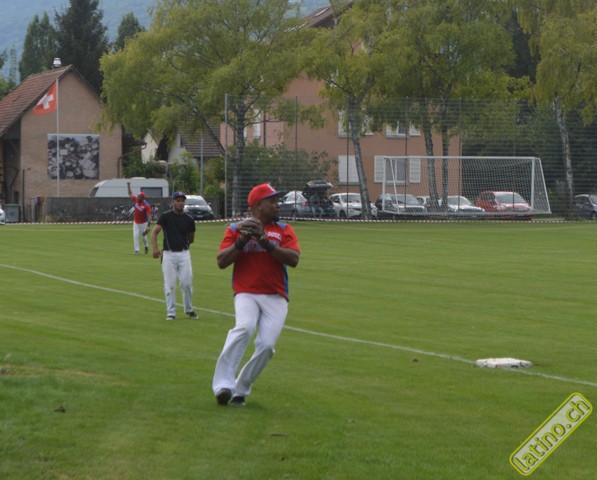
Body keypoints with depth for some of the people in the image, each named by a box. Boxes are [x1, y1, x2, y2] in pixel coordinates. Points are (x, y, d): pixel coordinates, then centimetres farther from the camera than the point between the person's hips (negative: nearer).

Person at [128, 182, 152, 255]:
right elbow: (130, 194, 10)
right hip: (136, 223, 5)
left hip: (143, 223, -5)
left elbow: (149, 216, -28)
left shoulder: (146, 205, -25)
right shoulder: (136, 200, -7)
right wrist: (128, 186, -1)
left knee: (143, 236, 10)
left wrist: (148, 226, -36)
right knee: (135, 236, -4)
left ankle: (146, 246, 38)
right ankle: (136, 250, -2)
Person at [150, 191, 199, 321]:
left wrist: (182, 244, 10)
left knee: (187, 283, -1)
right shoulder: (166, 217, -1)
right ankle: (171, 312, 8)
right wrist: (155, 248, -22)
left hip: (184, 254, 2)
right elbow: (154, 232, -9)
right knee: (169, 285, 0)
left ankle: (189, 310, 15)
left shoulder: (188, 220, 7)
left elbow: (191, 239, 20)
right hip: (169, 254, -2)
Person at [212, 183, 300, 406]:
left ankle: (241, 389, 3)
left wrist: (266, 242, -14)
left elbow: (293, 259, -5)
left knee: (266, 344, -13)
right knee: (244, 327, -30)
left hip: (276, 298, 2)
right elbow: (221, 261, -1)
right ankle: (222, 384, -33)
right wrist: (242, 241, -12)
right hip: (246, 294, -2)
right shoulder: (236, 229, 9)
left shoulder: (284, 230, 12)